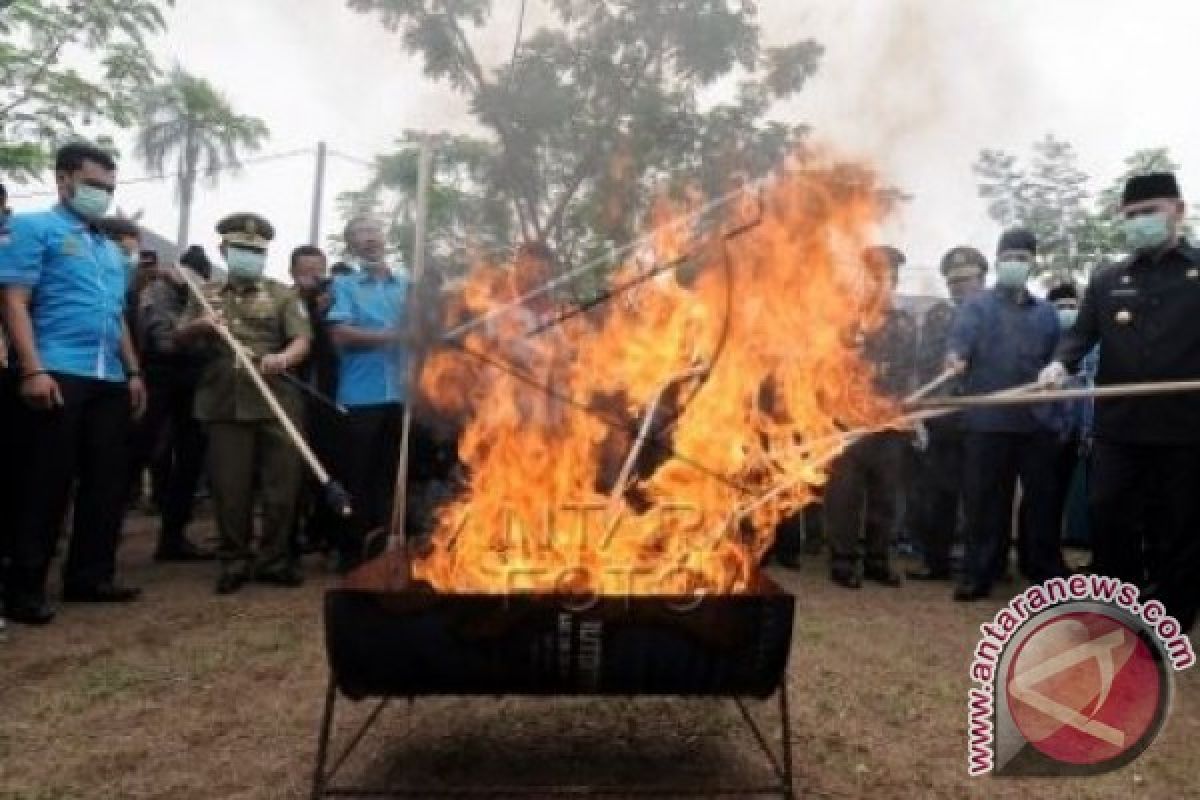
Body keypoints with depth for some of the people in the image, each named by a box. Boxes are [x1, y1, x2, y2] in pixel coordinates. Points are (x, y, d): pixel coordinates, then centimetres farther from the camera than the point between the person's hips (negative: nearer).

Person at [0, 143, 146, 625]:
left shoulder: (111, 250, 23)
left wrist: (133, 372, 17)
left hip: (110, 380, 7)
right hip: (58, 375, -7)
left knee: (107, 481, 8)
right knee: (47, 483, -3)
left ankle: (90, 575, 19)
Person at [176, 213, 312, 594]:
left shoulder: (282, 294, 9)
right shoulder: (206, 294, 16)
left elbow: (302, 339, -4)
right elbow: (179, 339, 13)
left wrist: (283, 357, -26)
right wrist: (199, 326, -10)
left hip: (277, 401, -1)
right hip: (225, 402, 1)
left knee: (282, 481, -1)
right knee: (230, 485, 3)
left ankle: (273, 558, 11)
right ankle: (234, 561, 15)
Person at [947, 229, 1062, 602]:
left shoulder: (1045, 312, 15)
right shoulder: (977, 305, 5)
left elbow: (1055, 361, 15)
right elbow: (961, 336, -15)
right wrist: (956, 357, -38)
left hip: (1037, 421, 3)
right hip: (988, 421, -3)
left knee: (1042, 498, 8)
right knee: (984, 500, 2)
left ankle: (1049, 571, 22)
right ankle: (979, 573, 11)